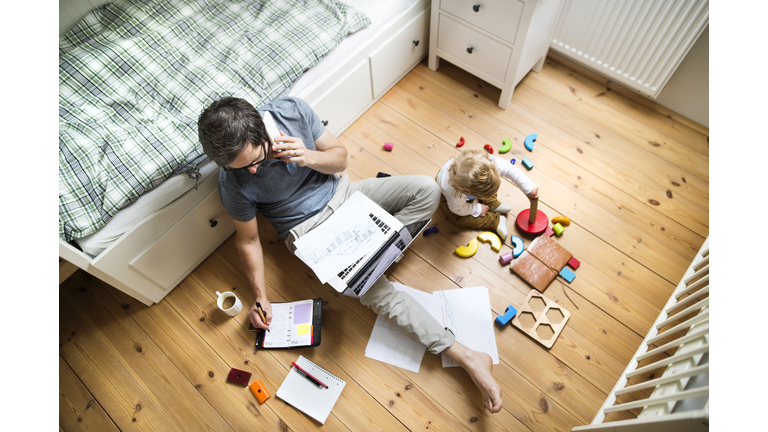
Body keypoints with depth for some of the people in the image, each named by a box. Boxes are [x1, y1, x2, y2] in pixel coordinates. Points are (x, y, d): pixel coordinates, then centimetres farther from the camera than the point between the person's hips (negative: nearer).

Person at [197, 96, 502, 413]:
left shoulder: (291, 110, -17)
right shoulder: (234, 183, -20)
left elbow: (340, 156, -6)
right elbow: (247, 239, -5)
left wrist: (308, 157, -26)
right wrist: (260, 297, -10)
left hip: (341, 193, 4)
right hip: (310, 228, -4)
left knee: (426, 189, -11)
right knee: (376, 291, -23)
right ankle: (464, 356, -15)